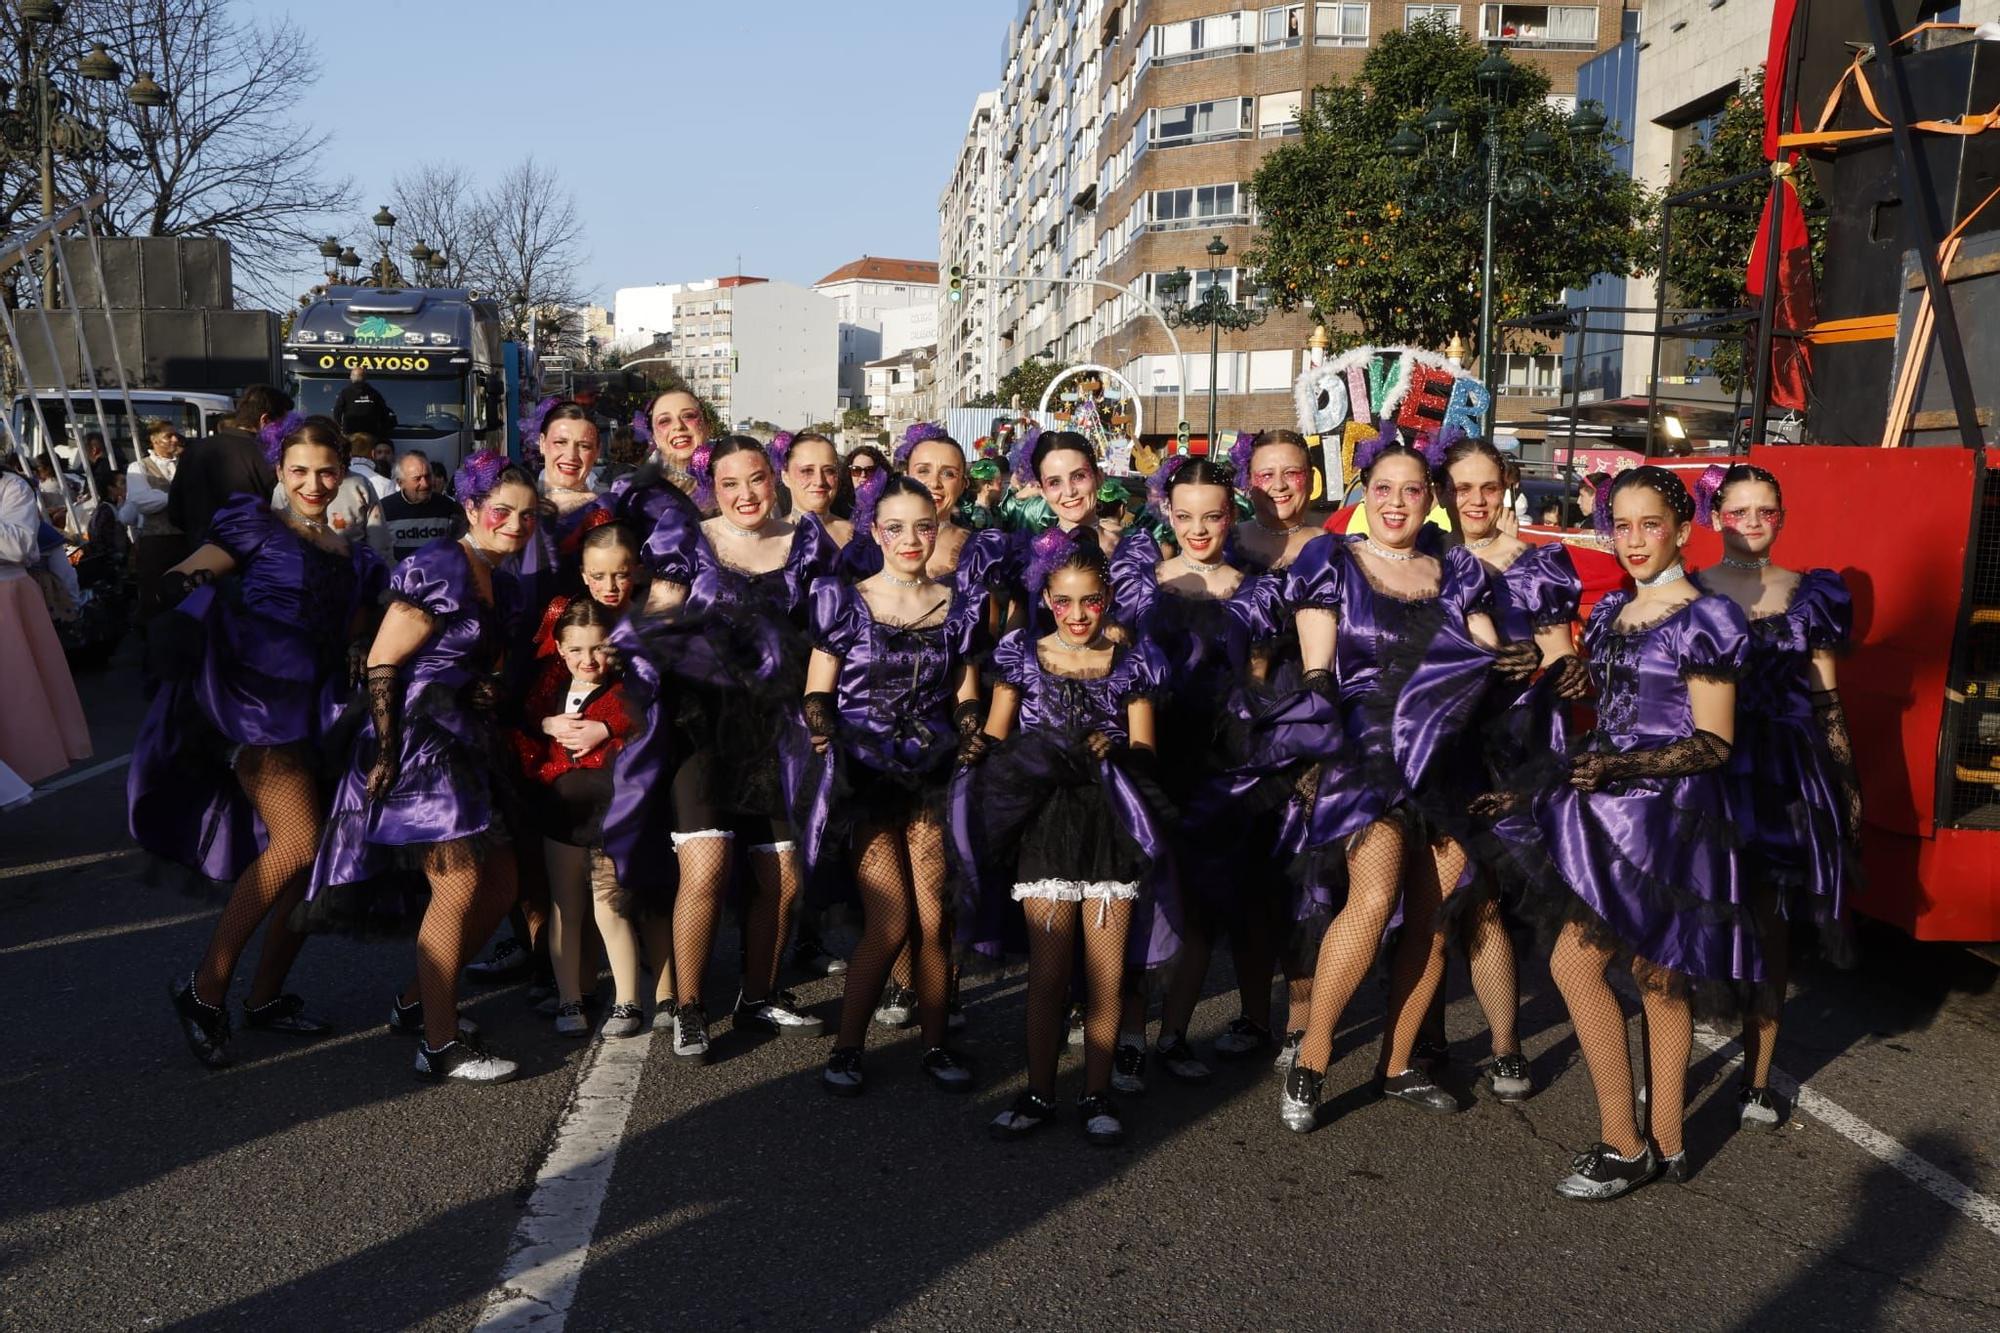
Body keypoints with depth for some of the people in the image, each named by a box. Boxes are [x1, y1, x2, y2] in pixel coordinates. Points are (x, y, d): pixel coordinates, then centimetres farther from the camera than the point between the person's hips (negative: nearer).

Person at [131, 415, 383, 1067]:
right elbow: (178, 579, -4)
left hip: (318, 711, 6)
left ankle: (266, 996, 21)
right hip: (257, 698, -6)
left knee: (314, 855, 5)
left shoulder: (353, 556, 19)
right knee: (298, 843, -19)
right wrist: (191, 585, -22)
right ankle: (205, 987, -4)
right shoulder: (255, 524, 4)